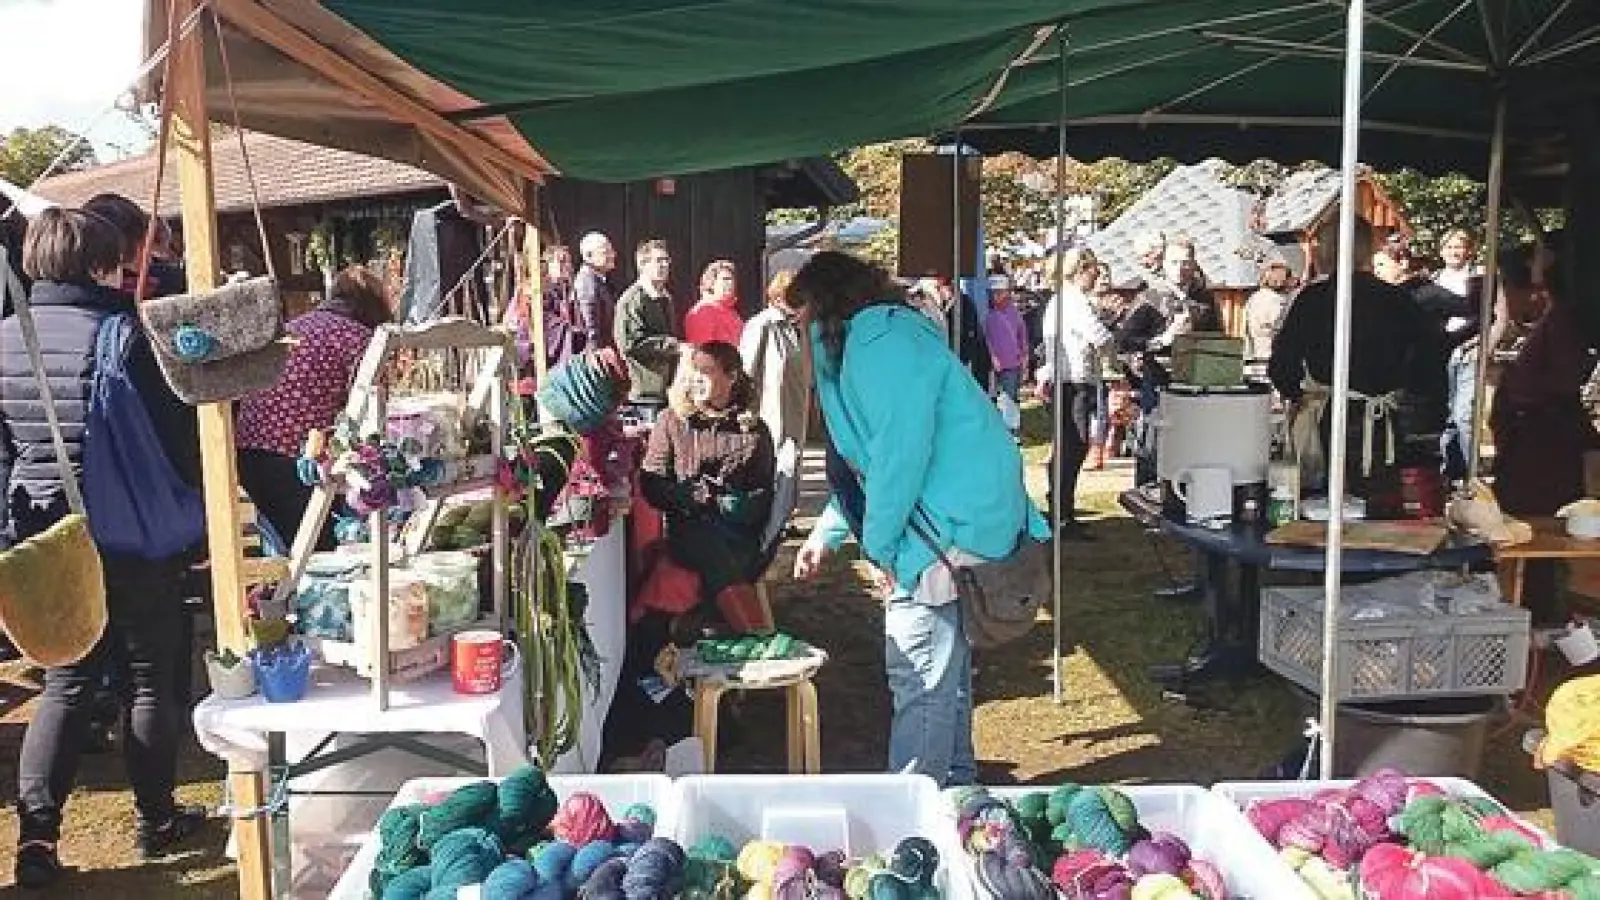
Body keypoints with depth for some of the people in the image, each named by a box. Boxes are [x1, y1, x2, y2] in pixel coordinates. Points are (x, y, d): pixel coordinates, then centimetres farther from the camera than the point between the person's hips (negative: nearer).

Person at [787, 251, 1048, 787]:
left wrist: (878, 542, -12)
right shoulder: (886, 335, 19)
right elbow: (865, 459, 26)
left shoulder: (879, 342, -15)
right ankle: (954, 781, 34)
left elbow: (902, 451, -22)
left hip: (950, 526, -11)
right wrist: (826, 532, 24)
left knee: (921, 675, -4)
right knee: (946, 664, 20)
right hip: (959, 521, 11)